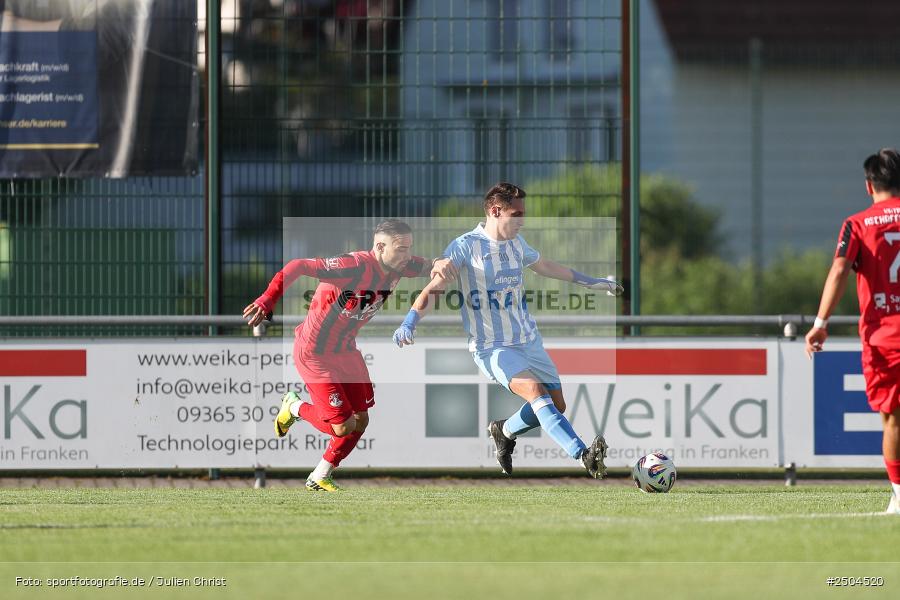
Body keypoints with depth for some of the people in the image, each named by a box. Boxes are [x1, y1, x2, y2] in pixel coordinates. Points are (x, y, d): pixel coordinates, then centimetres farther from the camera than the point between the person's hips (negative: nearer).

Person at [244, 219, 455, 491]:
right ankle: (294, 407, 20)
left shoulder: (397, 265, -8)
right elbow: (297, 267, -34)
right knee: (344, 426, -9)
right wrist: (267, 300, -43)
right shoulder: (355, 267, -32)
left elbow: (427, 267, 6)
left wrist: (440, 264, -21)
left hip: (346, 351, 8)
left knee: (360, 420, 10)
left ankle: (319, 478, 29)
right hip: (314, 354, -8)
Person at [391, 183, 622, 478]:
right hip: (491, 347, -8)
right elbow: (434, 287, -17)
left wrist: (589, 281, 36)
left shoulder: (515, 243, 9)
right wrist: (409, 324, -32)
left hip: (528, 340, 8)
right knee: (534, 390, -28)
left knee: (556, 405, 5)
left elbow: (544, 266, 28)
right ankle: (584, 455, -40)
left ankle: (504, 432, 32)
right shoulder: (465, 246, -13)